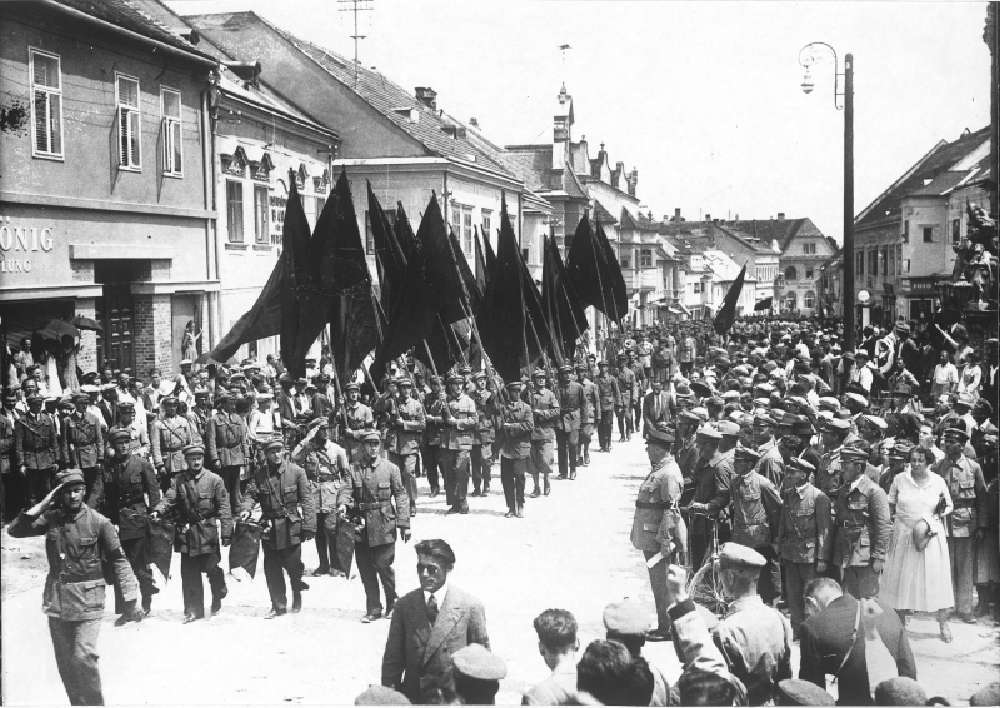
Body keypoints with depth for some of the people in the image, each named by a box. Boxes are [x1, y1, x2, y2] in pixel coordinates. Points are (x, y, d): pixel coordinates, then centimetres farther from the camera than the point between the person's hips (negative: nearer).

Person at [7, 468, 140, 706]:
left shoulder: (98, 522, -7)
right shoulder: (51, 518, 2)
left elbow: (119, 560, -3)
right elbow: (15, 530, -3)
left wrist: (130, 598, -7)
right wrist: (42, 505, -11)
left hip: (87, 600, -4)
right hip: (57, 599, 4)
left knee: (84, 656, -14)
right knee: (65, 661, 11)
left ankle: (93, 703, 2)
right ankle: (77, 702, 25)